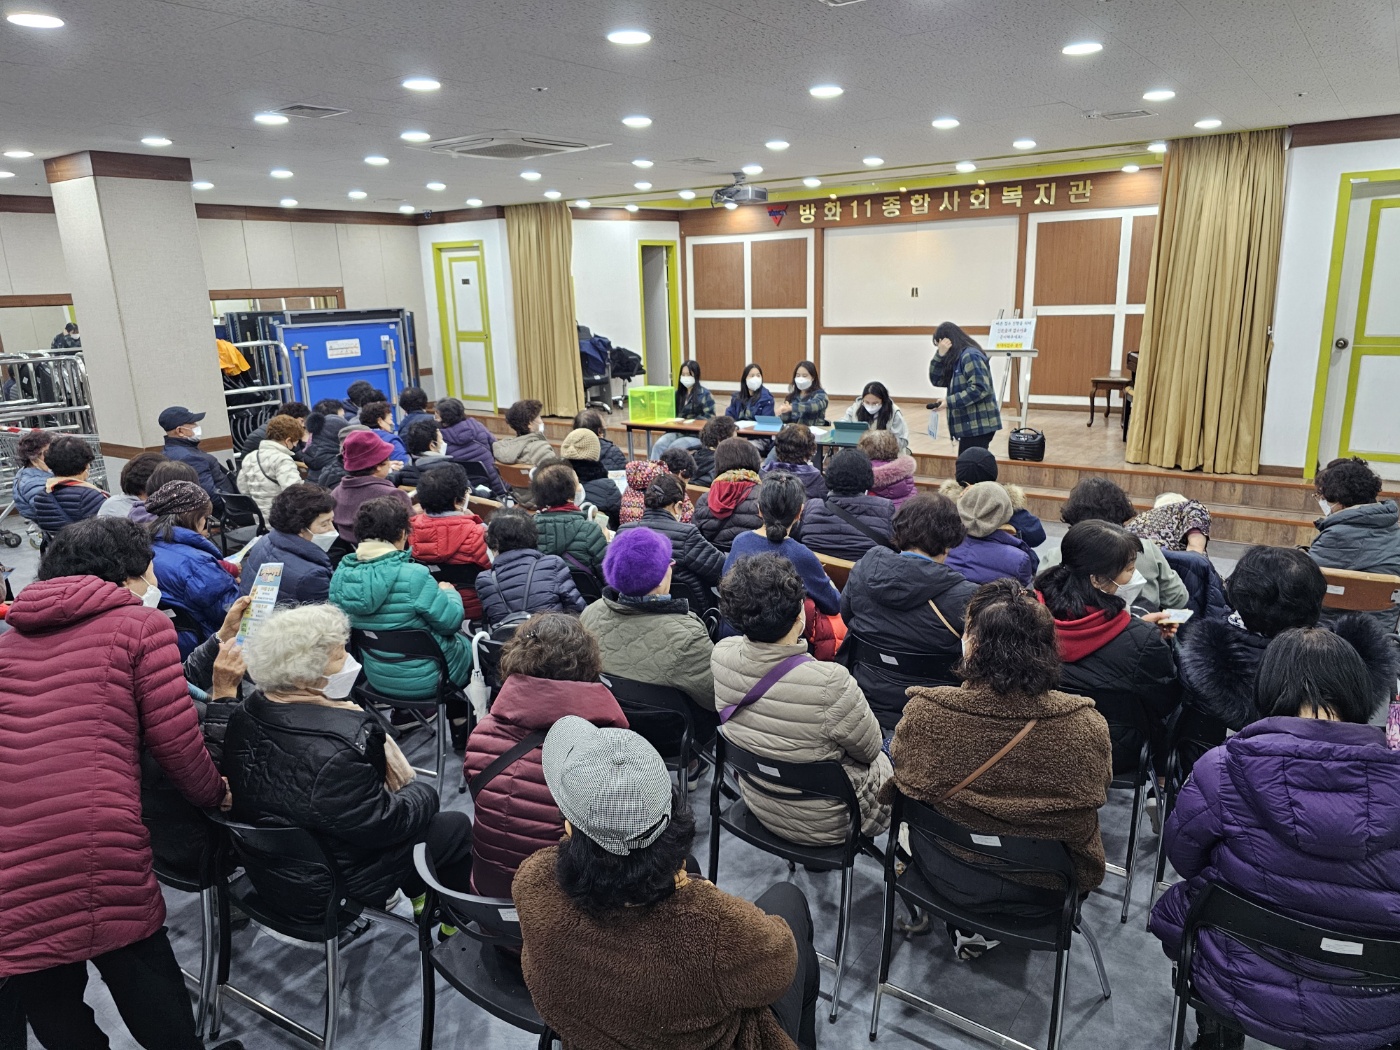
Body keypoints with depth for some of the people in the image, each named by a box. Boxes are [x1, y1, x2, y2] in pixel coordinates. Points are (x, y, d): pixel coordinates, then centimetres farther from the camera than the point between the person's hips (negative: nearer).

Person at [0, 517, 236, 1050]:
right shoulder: (141, 623, 2)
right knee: (141, 970, 14)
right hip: (95, 838, -5)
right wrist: (215, 793, 14)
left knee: (46, 995, 21)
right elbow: (175, 738, -2)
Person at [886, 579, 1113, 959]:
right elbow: (1097, 795, -4)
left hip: (951, 880, -1)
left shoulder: (924, 712, -27)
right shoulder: (1087, 725, -26)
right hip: (1043, 895, 2)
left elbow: (896, 784, -6)